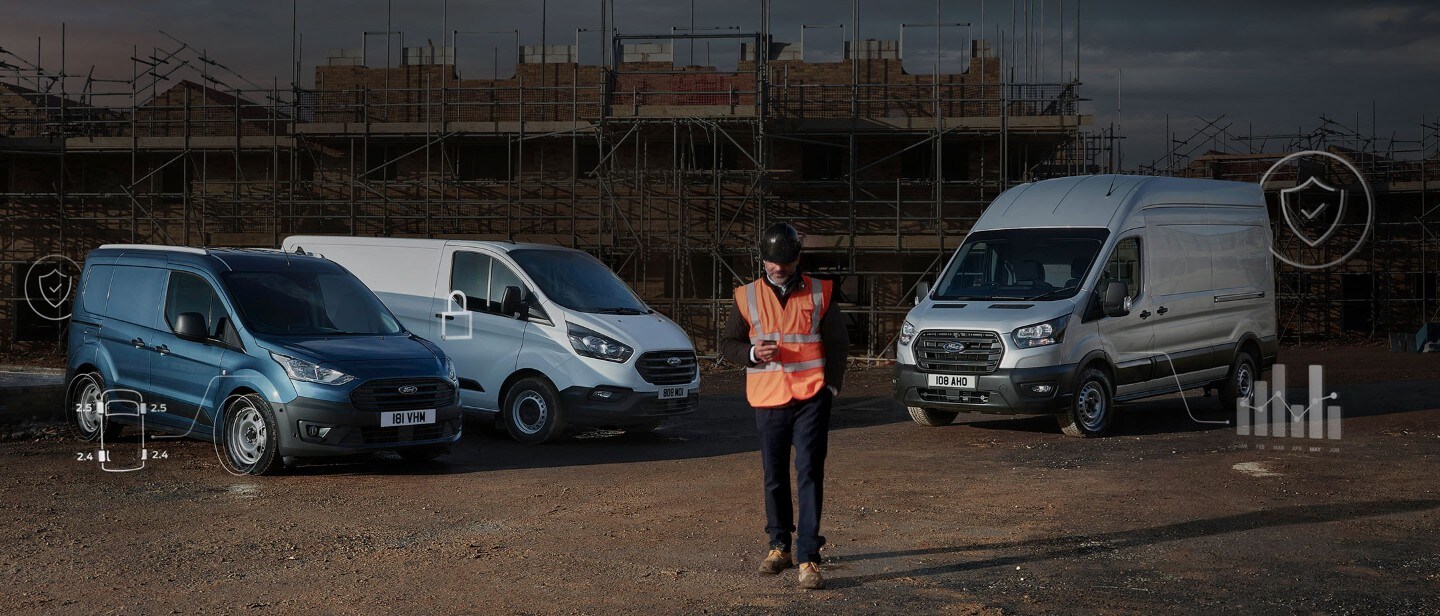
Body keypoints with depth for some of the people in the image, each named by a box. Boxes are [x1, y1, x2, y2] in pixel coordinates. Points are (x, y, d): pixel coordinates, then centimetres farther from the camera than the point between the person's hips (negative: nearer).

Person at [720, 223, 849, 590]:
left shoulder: (820, 293, 5)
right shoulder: (747, 297, 6)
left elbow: (837, 342, 10)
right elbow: (728, 344, 9)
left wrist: (831, 385, 0)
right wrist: (752, 352, -12)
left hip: (811, 398, -2)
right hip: (768, 400, 2)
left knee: (810, 475, -8)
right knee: (774, 477, 9)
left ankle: (809, 558, -9)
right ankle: (780, 546, 25)